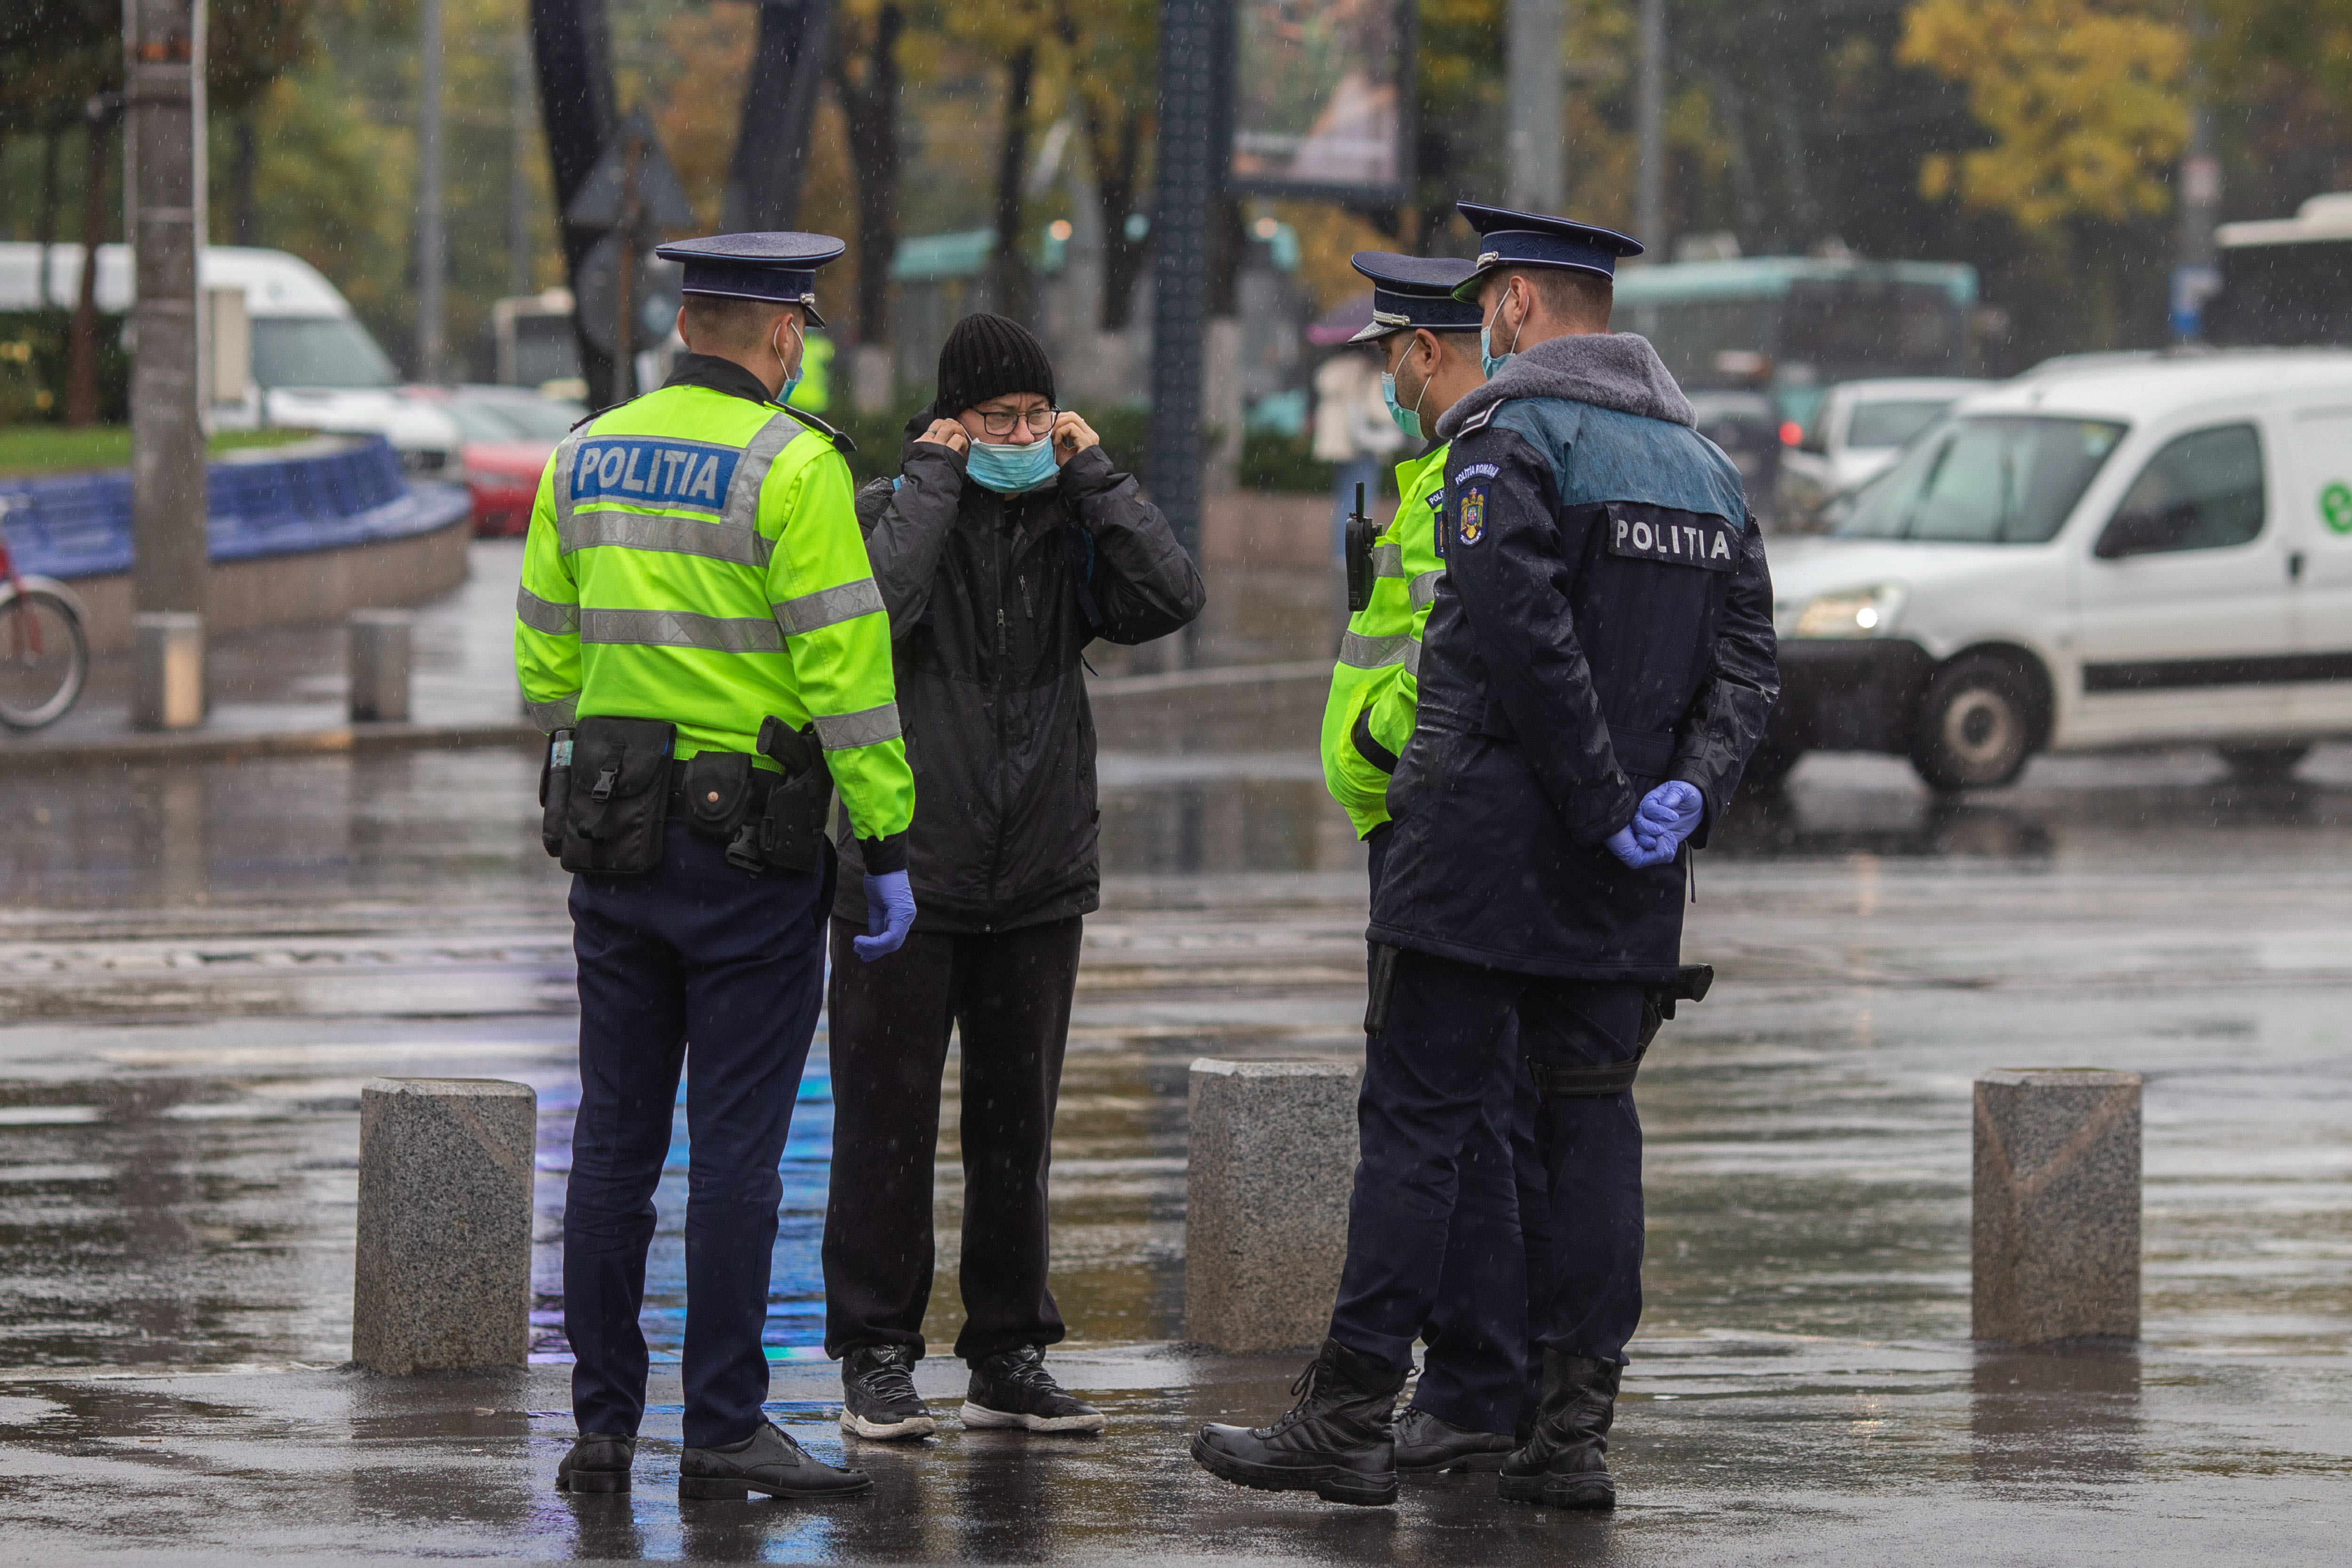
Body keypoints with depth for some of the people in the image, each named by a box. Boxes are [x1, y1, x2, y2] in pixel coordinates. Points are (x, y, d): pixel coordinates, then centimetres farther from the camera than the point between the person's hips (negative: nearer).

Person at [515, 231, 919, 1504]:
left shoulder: (585, 456, 8)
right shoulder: (790, 465, -11)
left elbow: (545, 656, 13)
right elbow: (845, 667, -13)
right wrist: (888, 847, -10)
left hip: (611, 836, 6)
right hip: (749, 842, -6)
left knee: (614, 1135, 9)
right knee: (736, 1143, -2)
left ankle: (602, 1424, 11)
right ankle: (724, 1433, -1)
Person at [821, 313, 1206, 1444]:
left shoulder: (1067, 523, 7)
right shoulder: (891, 509, -2)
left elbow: (1170, 600, -9)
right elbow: (871, 611, -24)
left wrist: (1093, 473, -6)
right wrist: (934, 480, -14)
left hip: (1039, 881, 4)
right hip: (907, 874, -4)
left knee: (1018, 1125, 9)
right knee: (887, 1119, -1)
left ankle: (1009, 1357, 17)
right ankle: (876, 1361, 6)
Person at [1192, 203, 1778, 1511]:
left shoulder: (1512, 438, -9)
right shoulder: (1705, 462, 15)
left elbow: (1526, 638, -20)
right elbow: (1748, 660, 8)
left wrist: (1605, 805, -15)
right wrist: (1690, 790, -3)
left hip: (1490, 845, -7)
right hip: (1629, 884, 7)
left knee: (1418, 1118, -4)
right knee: (1594, 1115, 7)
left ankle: (1355, 1418, -4)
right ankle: (1578, 1432, 4)